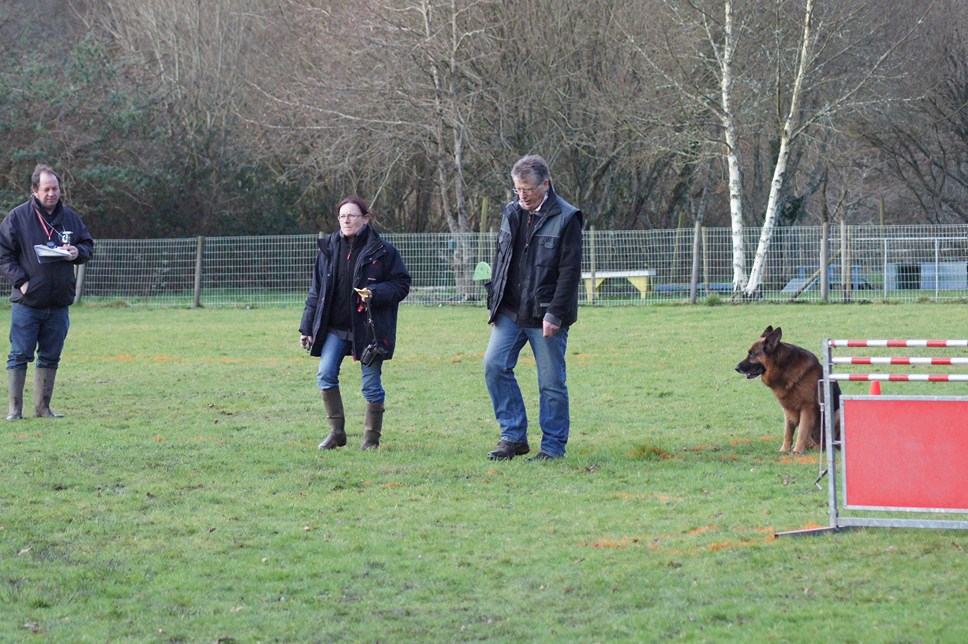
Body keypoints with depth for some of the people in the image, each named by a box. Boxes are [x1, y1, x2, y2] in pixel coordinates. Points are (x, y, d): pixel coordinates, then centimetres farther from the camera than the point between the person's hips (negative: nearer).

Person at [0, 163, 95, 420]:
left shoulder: (70, 217, 8)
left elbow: (88, 245, 19)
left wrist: (77, 252, -4)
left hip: (59, 303, 4)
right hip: (27, 302, -4)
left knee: (50, 357, 10)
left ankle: (43, 407, 19)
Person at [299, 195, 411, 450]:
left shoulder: (382, 251, -5)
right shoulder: (328, 249, 7)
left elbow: (402, 284, 0)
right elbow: (316, 290, 12)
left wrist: (376, 293, -19)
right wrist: (307, 328, 9)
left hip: (368, 328, -4)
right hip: (335, 327, 4)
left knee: (371, 384, 0)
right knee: (325, 374, -8)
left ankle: (371, 438, 14)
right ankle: (337, 432, 4)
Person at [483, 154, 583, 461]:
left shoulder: (566, 218, -8)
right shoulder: (511, 213, 10)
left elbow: (570, 272, -11)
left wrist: (555, 315, -16)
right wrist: (493, 303, 11)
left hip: (545, 316, -5)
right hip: (510, 312, 6)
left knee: (551, 383, 0)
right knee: (494, 364, -6)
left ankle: (553, 446, 10)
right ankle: (513, 436, 3)